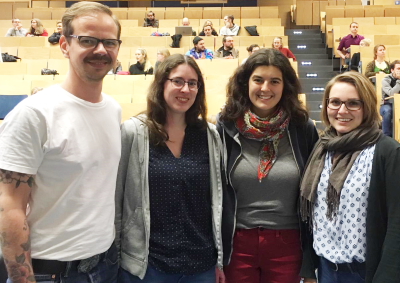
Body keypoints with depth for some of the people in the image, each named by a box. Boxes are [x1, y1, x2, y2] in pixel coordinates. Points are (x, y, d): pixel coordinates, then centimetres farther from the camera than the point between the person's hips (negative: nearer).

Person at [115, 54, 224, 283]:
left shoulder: (209, 135, 2)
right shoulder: (132, 132, -7)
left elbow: (218, 198, 6)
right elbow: (115, 199, -4)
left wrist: (220, 259, 7)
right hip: (145, 263, -2)